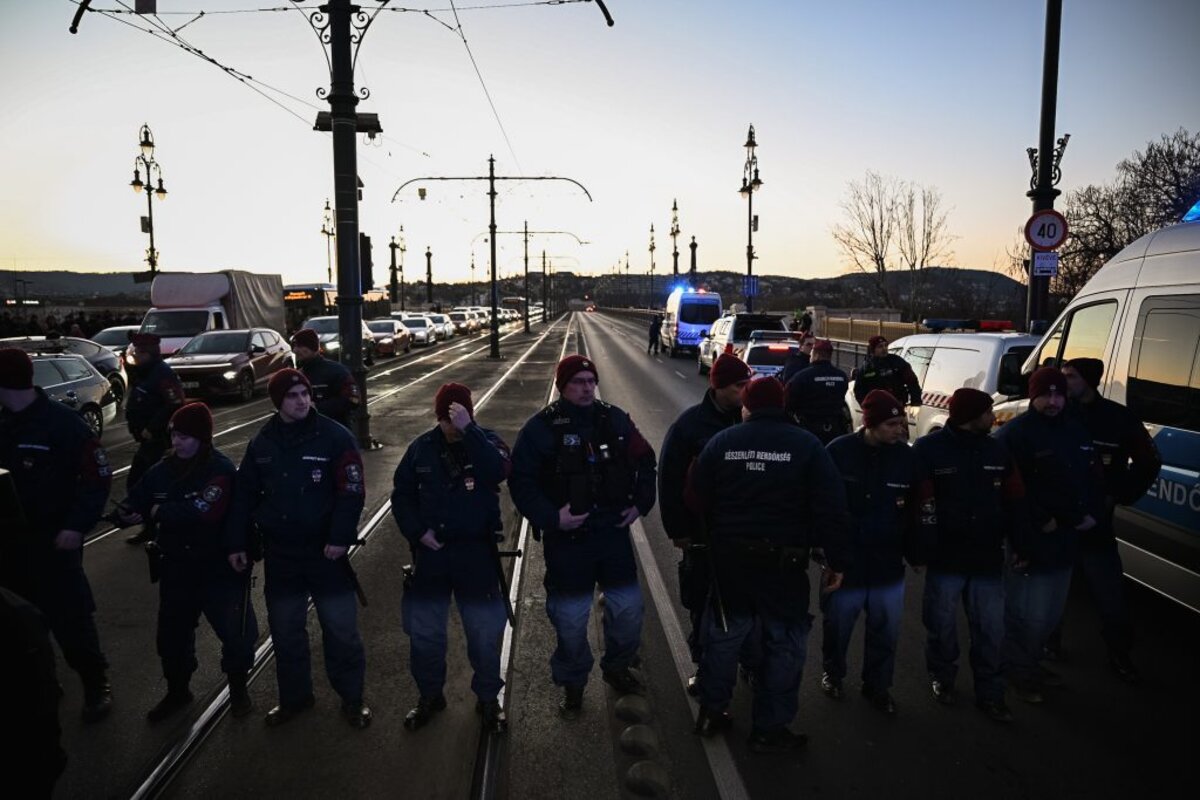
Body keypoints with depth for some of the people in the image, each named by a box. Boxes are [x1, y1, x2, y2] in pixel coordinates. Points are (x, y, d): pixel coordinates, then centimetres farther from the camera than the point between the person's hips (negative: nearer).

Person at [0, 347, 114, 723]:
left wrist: (76, 526, -20)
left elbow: (98, 476, -14)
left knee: (70, 617, 0)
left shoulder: (62, 422, -14)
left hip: (52, 538, -6)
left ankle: (96, 685, 15)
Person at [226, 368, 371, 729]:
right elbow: (244, 496, 11)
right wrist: (237, 543, 7)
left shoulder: (335, 437, -8)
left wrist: (340, 537, -19)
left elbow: (351, 491, -12)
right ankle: (294, 696, 33)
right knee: (285, 631, 15)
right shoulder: (261, 444, 5)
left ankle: (352, 698, 20)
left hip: (325, 551, -4)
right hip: (279, 554, 4)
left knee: (341, 629, 3)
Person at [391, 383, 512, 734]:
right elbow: (401, 494, 6)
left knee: (485, 632, 7)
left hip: (476, 553, -2)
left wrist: (468, 430, -32)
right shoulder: (421, 448, 0)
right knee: (424, 631, 13)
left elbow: (499, 471, -28)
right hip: (430, 552, 2)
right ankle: (430, 695, 36)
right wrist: (417, 532, -8)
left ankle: (488, 698, 28)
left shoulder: (485, 441, -6)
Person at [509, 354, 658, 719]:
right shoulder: (542, 427, -8)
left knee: (628, 608, 11)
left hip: (613, 531, 4)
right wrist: (551, 518, -17)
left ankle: (617, 668, 38)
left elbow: (645, 462, 14)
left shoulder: (615, 419, 3)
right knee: (570, 619, 5)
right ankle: (573, 685, 28)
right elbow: (521, 481, -9)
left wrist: (640, 503, 5)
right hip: (567, 538, -3)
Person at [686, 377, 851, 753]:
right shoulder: (806, 445, -6)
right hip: (784, 561, -3)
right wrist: (837, 560, -3)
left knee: (724, 633, 19)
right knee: (784, 643, 11)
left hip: (729, 557, 3)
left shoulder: (721, 442, 0)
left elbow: (696, 500, 3)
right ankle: (770, 729, 19)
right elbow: (831, 508, -9)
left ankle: (711, 711, 30)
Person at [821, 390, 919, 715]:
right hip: (844, 563, -2)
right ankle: (833, 674, 42)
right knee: (837, 627, 16)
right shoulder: (839, 451, -14)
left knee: (886, 633, 14)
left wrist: (913, 552, 7)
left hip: (889, 567, 2)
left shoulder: (906, 456, -6)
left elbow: (913, 511, 5)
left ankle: (877, 685, 36)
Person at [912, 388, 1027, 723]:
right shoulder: (929, 449, -10)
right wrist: (922, 550, -11)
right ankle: (942, 679, 32)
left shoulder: (998, 451, 5)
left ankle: (990, 693, 22)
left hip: (987, 556, 4)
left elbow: (1015, 501, 10)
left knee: (990, 628, 8)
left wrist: (1019, 544, 8)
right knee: (943, 625, 10)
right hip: (946, 556, -3)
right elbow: (919, 503, -10)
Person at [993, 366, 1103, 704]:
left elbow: (1094, 476, 16)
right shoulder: (1014, 434, -15)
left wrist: (1093, 513, 1)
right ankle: (1018, 671, 18)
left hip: (1066, 538, 8)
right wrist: (1040, 521, -19)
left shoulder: (1077, 431, 10)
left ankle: (1031, 662, 38)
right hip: (1028, 540, -8)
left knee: (1052, 612, 20)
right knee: (1027, 614, -2)